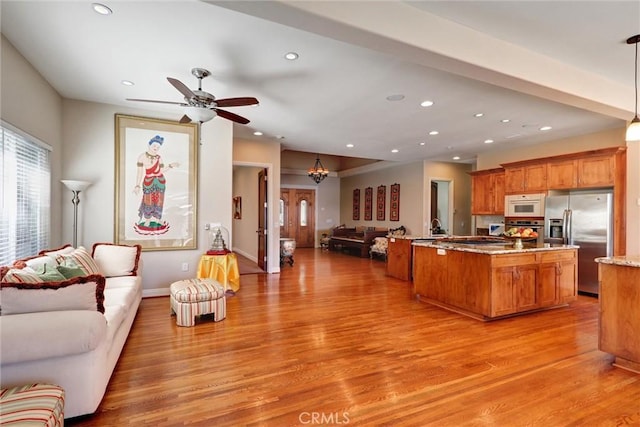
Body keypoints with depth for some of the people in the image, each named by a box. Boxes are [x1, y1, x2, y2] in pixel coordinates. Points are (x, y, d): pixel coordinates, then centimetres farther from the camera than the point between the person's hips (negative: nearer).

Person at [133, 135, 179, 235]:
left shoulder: (159, 157, -2)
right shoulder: (142, 157, -10)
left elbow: (162, 171, 2)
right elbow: (139, 172, -9)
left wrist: (171, 165, -10)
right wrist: (137, 186, -12)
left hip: (160, 182, 2)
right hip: (148, 183, -2)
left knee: (159, 201, 10)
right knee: (148, 202, 7)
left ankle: (158, 218, 28)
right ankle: (147, 219, 27)